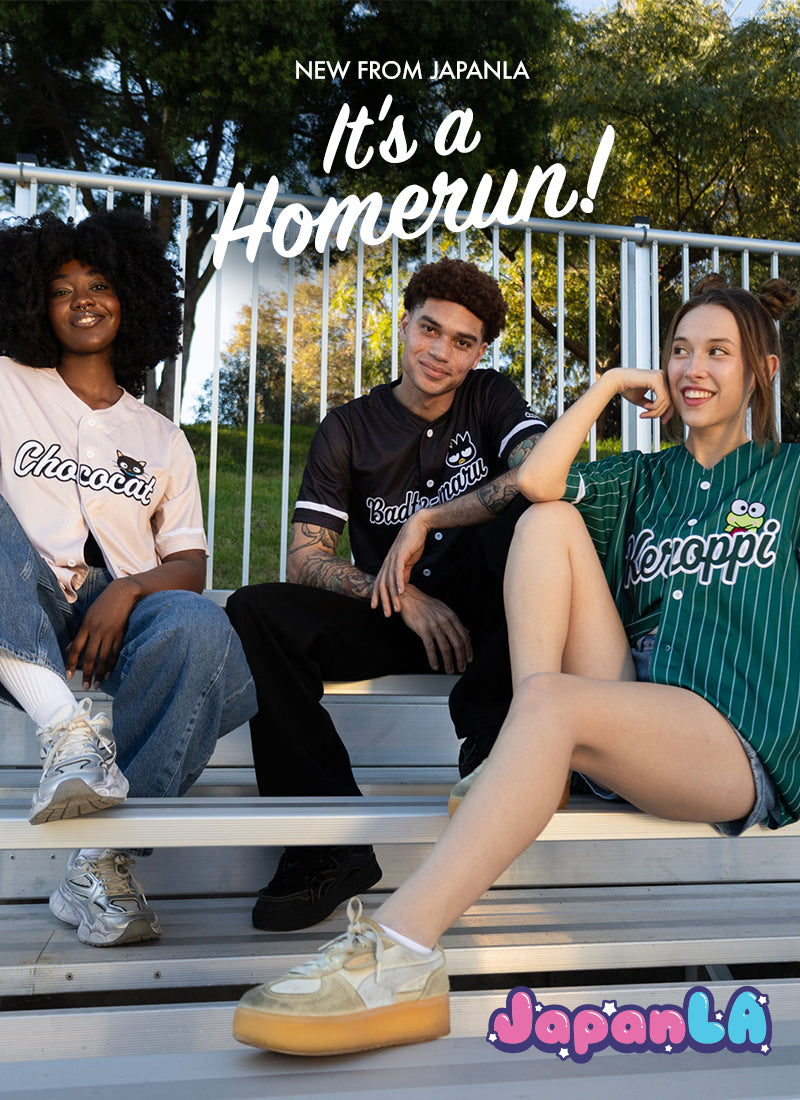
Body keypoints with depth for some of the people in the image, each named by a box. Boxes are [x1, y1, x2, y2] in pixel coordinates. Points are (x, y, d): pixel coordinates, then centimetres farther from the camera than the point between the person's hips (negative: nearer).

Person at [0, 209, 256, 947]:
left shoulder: (163, 440, 21)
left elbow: (191, 565, 10)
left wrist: (128, 589, -11)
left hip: (121, 613, 1)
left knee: (202, 631, -33)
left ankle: (102, 862, -24)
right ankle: (67, 730, -41)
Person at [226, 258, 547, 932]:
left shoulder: (491, 399, 5)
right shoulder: (349, 430, 6)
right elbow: (305, 560, -3)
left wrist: (426, 522, -20)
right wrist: (402, 597, -20)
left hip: (479, 615, -1)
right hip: (390, 621, 1)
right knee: (256, 612, -25)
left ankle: (492, 744, -30)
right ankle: (331, 841, -27)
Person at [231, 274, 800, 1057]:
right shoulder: (643, 480, 24)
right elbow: (533, 479, 3)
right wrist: (611, 384, 10)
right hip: (630, 716, 4)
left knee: (550, 699, -34)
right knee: (550, 520, -9)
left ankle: (400, 953, -41)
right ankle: (532, 767, -20)